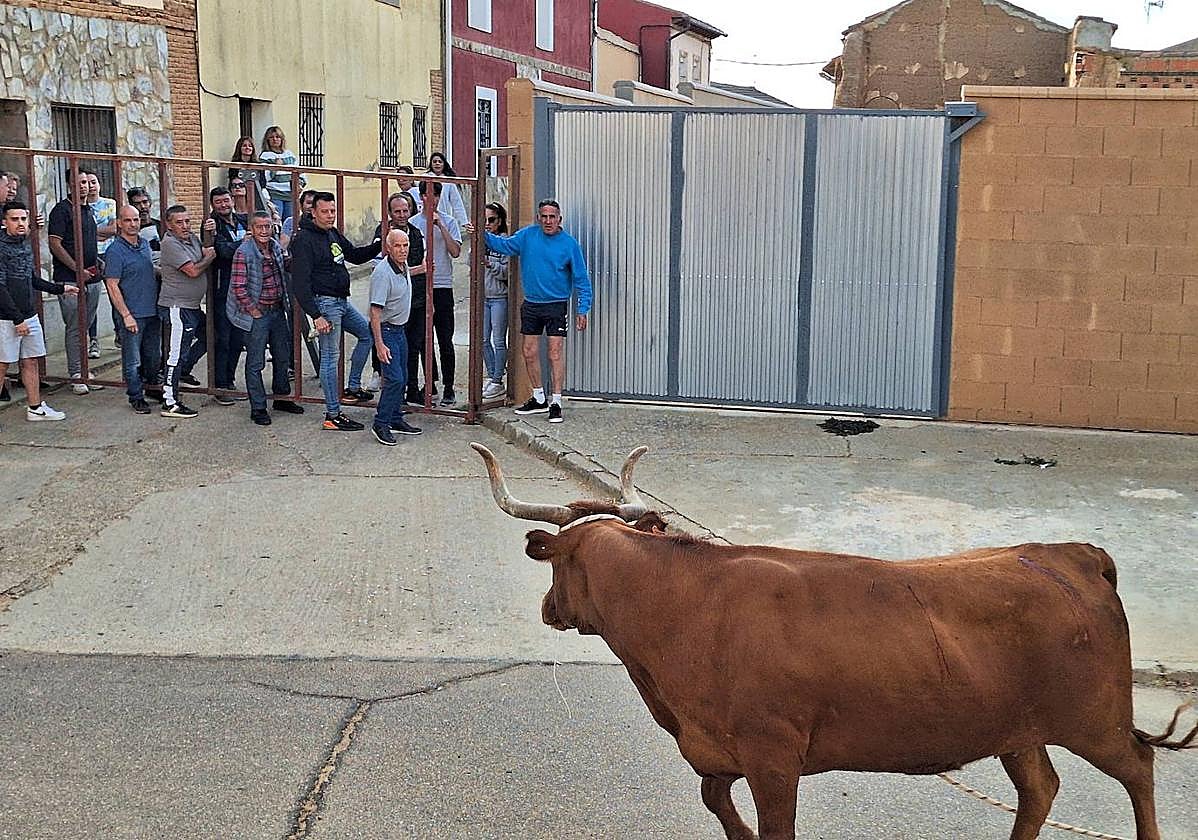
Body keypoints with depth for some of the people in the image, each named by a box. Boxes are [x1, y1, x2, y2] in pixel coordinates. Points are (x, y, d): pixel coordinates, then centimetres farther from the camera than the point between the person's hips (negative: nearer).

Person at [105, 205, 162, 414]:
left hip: (153, 311, 7)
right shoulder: (116, 251, -12)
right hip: (133, 315, -7)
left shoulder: (145, 244, 9)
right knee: (132, 360, 2)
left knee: (154, 356, 15)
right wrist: (126, 315, -18)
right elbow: (112, 286, -15)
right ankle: (136, 397, 12)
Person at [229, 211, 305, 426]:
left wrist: (284, 302, 12)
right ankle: (258, 408, 7)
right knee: (255, 363, 0)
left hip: (277, 310, 7)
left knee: (282, 356, 17)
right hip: (256, 314, -7)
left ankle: (281, 398, 33)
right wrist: (254, 312, -15)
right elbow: (238, 288, -18)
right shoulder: (244, 253, -16)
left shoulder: (276, 247, 5)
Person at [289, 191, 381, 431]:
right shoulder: (304, 240, -17)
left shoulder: (333, 233, 10)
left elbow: (355, 255, 24)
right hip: (324, 303, -10)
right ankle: (332, 416, 0)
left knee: (367, 333, 21)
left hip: (342, 301, 10)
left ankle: (352, 388, 27)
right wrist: (316, 316, -26)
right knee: (330, 356, -6)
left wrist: (379, 245, 7)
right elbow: (300, 283, -21)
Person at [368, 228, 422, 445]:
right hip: (386, 329, -9)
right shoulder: (382, 272, -23)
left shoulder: (404, 266, 3)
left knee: (402, 378, 14)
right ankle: (380, 424, -5)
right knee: (394, 379, -14)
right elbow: (375, 311, -26)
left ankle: (396, 419, 25)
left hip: (399, 328, 9)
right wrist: (379, 344, -29)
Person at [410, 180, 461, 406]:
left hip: (442, 287, -2)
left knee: (445, 341, -2)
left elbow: (455, 252, -8)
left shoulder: (449, 222, 4)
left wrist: (440, 226, -12)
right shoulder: (412, 223, 8)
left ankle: (448, 388, 2)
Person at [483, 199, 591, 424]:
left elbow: (581, 279, -4)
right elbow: (505, 245, 5)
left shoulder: (569, 244, -7)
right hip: (531, 305, 4)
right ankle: (539, 399, 23)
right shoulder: (528, 235, 1)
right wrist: (483, 234, -11)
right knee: (529, 352, 8)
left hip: (556, 306, -4)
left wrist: (582, 310, -9)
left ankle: (556, 403, -1)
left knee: (555, 353, -8)